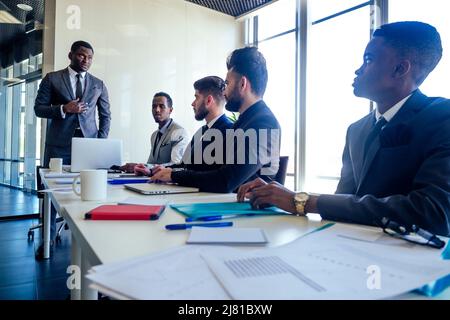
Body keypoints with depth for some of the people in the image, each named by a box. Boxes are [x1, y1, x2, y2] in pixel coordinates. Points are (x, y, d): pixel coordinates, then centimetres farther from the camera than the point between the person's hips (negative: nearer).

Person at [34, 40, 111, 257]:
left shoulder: (98, 84, 13)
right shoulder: (52, 79, 8)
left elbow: (106, 115, 13)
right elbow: (39, 108, 4)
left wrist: (101, 141, 2)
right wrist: (63, 109, -13)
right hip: (59, 145, -1)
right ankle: (49, 239, 15)